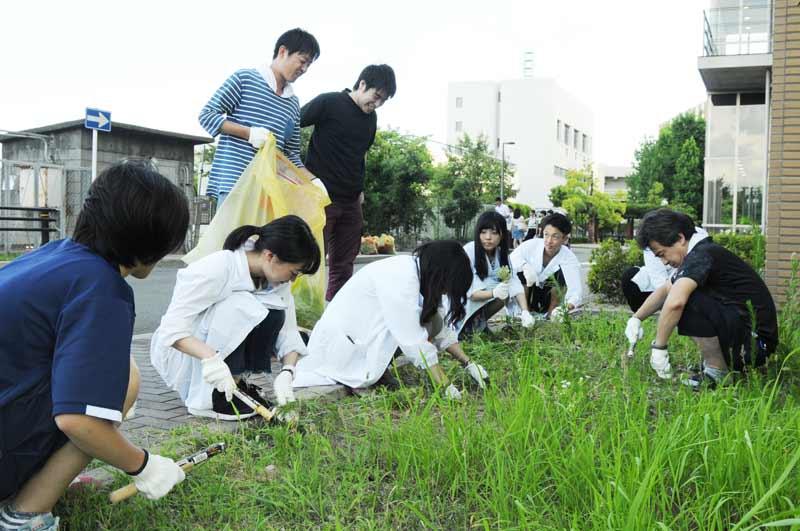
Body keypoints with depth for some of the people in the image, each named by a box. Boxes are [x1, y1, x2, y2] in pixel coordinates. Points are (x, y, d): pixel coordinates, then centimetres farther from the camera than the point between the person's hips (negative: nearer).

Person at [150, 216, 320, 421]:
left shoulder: (277, 279, -9)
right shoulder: (216, 268, -29)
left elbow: (289, 332, -7)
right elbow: (172, 329, -30)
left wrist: (287, 372, -25)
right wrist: (210, 357, -46)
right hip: (180, 350, -6)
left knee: (273, 314, -20)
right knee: (238, 307, -31)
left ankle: (240, 383, -6)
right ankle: (208, 400, -23)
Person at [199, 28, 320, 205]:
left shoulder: (293, 103, 18)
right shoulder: (245, 78, 2)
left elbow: (291, 154, 19)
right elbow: (207, 116, -1)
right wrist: (249, 133, -14)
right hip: (233, 183, -5)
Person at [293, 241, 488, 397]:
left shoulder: (420, 271, -1)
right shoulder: (401, 278, -28)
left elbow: (442, 327, 7)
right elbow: (414, 341, -29)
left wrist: (468, 363, 1)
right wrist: (446, 386, -25)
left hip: (364, 333, 8)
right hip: (340, 340, -8)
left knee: (432, 318, -5)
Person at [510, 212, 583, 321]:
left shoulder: (569, 259, -26)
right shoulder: (533, 244, -22)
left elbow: (576, 290, -37)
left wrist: (567, 307, -58)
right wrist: (525, 266, -47)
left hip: (550, 296, -1)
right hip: (528, 293, 1)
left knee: (561, 273, -28)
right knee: (520, 272, -28)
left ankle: (551, 313, -12)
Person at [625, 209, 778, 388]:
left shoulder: (702, 254, -20)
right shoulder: (698, 254, 11)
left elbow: (675, 302, -36)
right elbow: (665, 290, 24)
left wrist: (659, 347, -25)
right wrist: (636, 318, 13)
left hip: (756, 340, -10)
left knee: (689, 301, -26)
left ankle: (718, 373, -12)